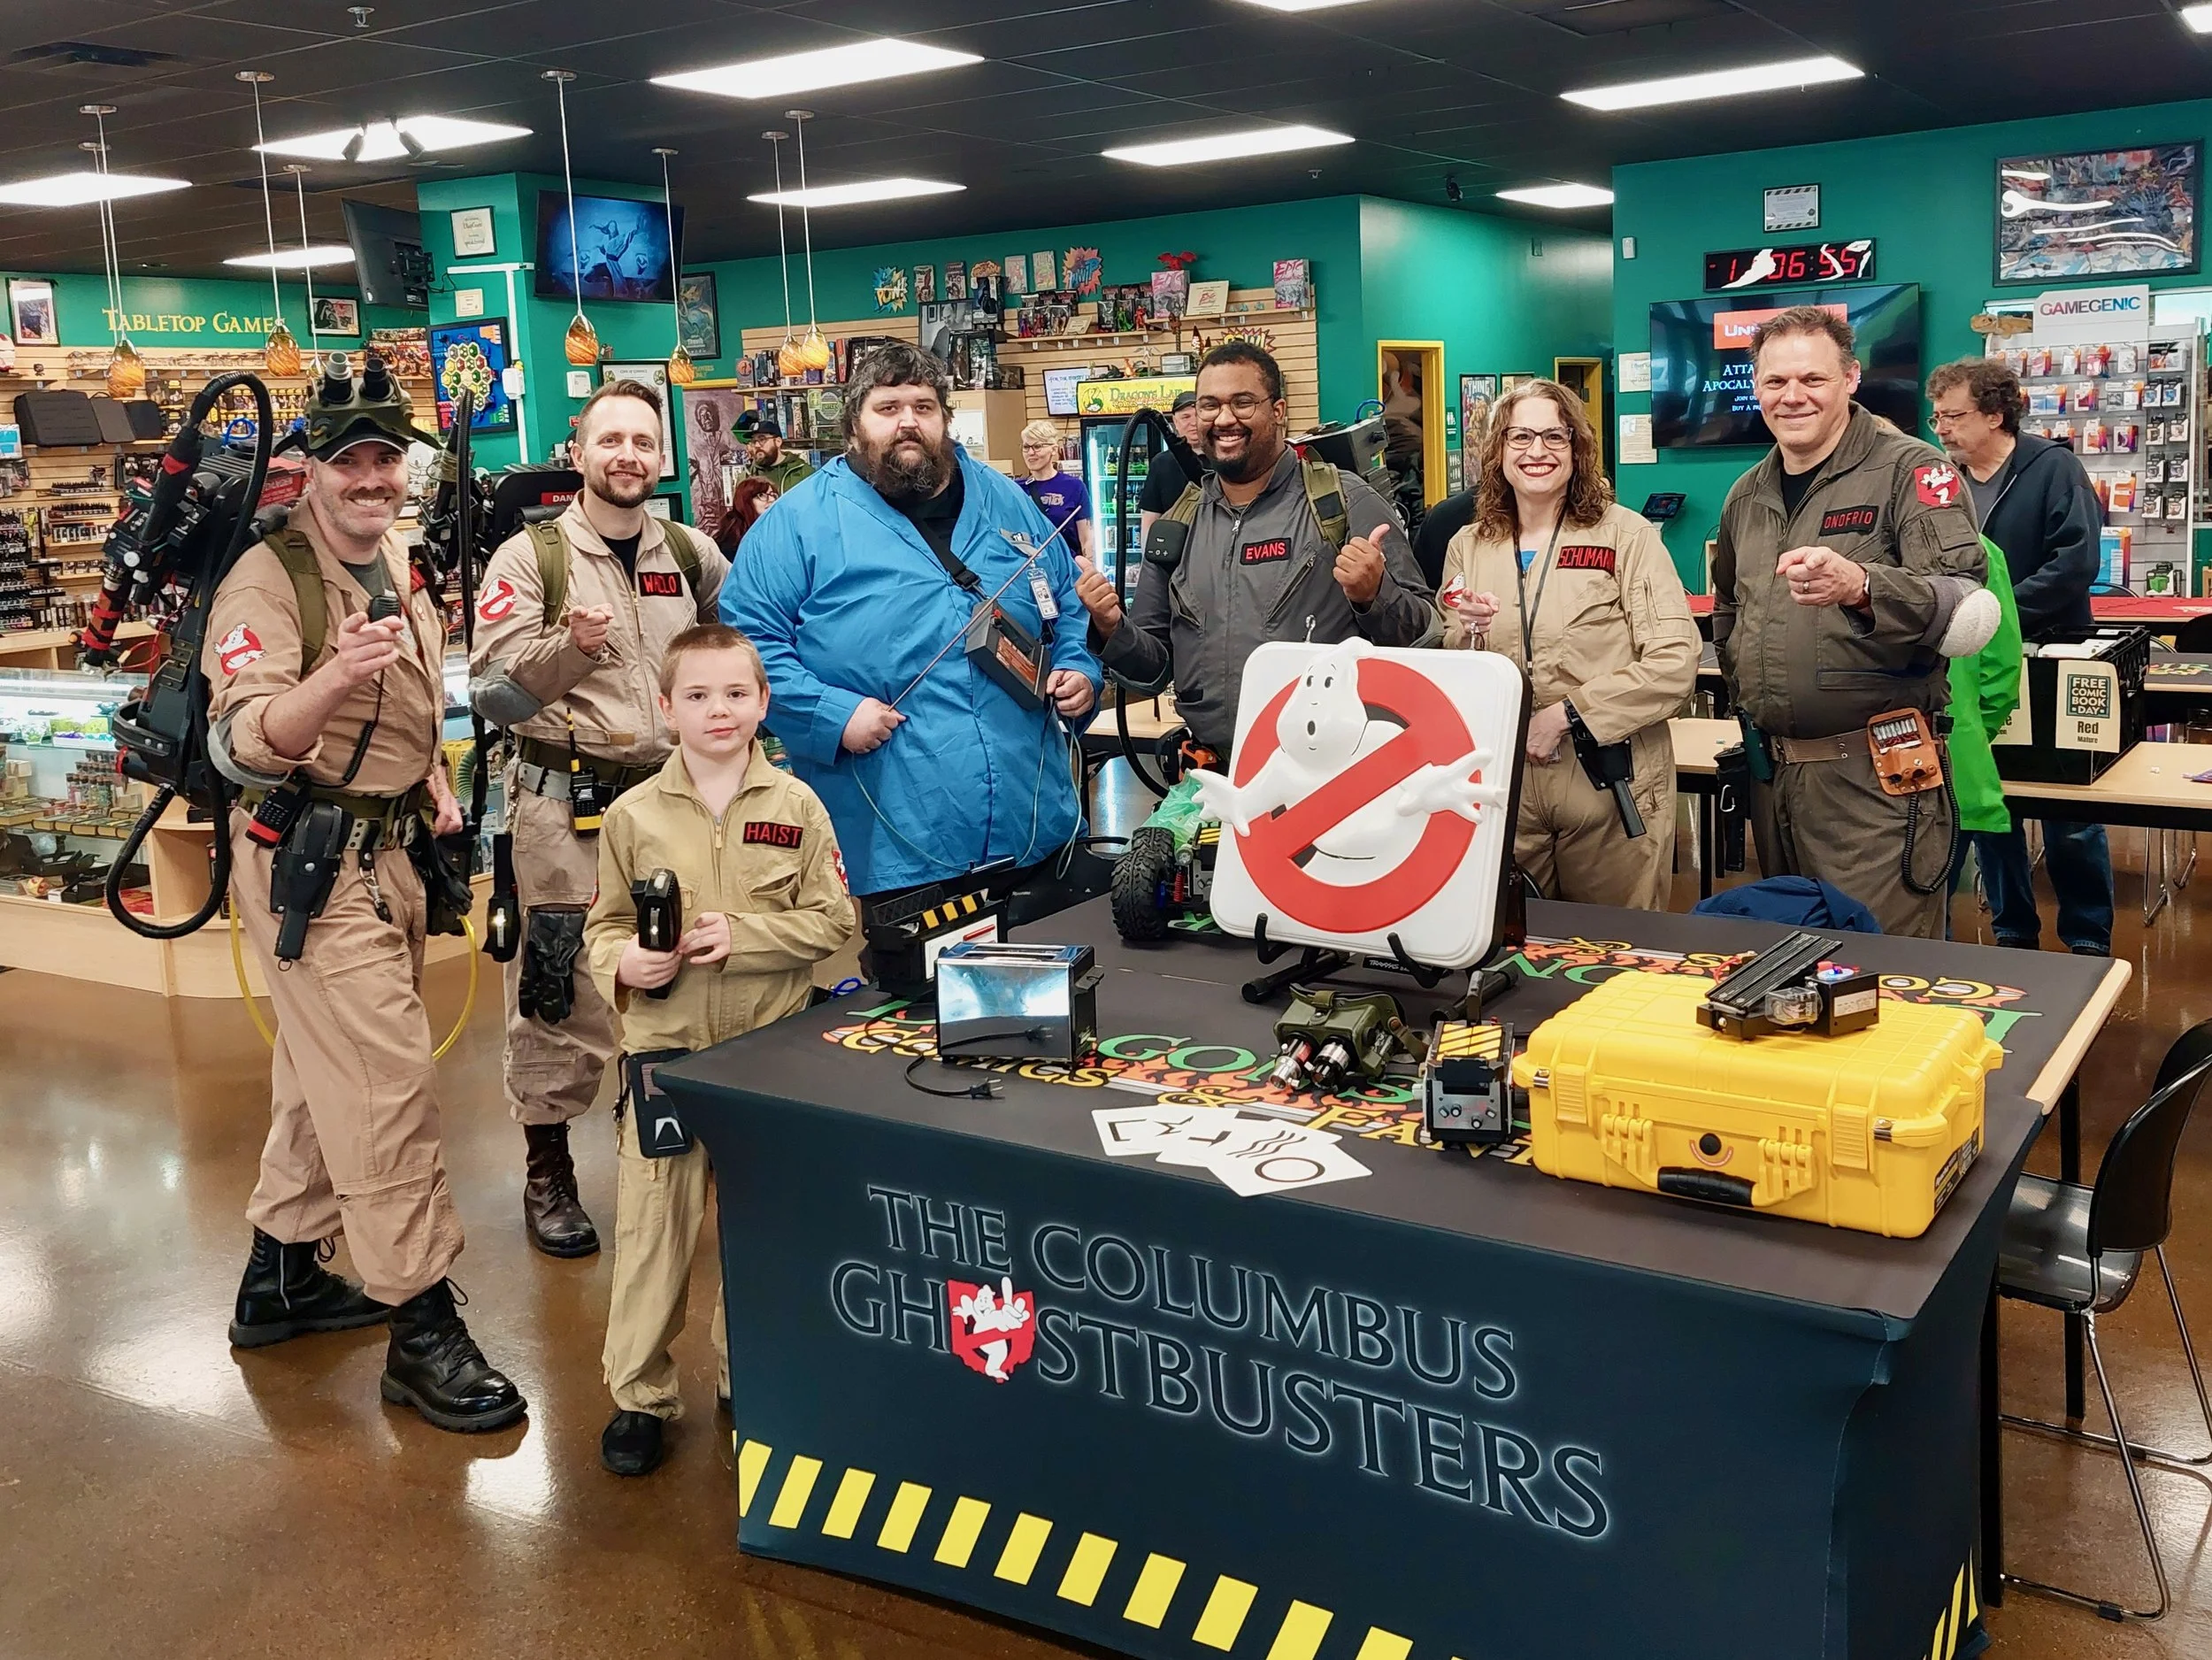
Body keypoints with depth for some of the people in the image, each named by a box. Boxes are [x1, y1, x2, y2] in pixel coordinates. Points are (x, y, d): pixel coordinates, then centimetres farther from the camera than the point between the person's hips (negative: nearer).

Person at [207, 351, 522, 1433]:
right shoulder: (267, 582, -16)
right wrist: (337, 673, -44)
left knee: (325, 1072, 18)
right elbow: (239, 744, -28)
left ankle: (280, 1277, 33)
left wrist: (433, 778, 10)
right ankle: (420, 1327, -2)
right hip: (311, 862, -9)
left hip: (389, 849, 9)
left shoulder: (400, 567, 10)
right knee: (388, 1082, -10)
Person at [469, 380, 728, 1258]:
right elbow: (491, 690, -9)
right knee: (559, 999, -1)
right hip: (565, 807, -4)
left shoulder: (694, 556, 9)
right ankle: (547, 1175, 15)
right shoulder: (530, 558, -2)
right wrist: (571, 643, -25)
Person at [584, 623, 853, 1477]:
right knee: (652, 1224, 3)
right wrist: (623, 962, -14)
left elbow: (831, 921, -2)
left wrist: (740, 935, -14)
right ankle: (640, 1395, 17)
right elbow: (604, 924, 7)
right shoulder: (634, 814, 0)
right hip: (664, 1050, 0)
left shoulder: (796, 806, -2)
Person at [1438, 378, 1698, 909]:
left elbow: (1675, 665, -11)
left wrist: (1565, 714, -15)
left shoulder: (1626, 535, -3)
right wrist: (1467, 637, -9)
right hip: (1503, 784, 3)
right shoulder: (1468, 548, 8)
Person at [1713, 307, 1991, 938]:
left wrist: (1860, 587, -36)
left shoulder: (1911, 471, -6)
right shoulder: (1746, 496, 14)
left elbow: (1967, 616, -19)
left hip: (1876, 779, -6)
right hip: (1769, 772, 7)